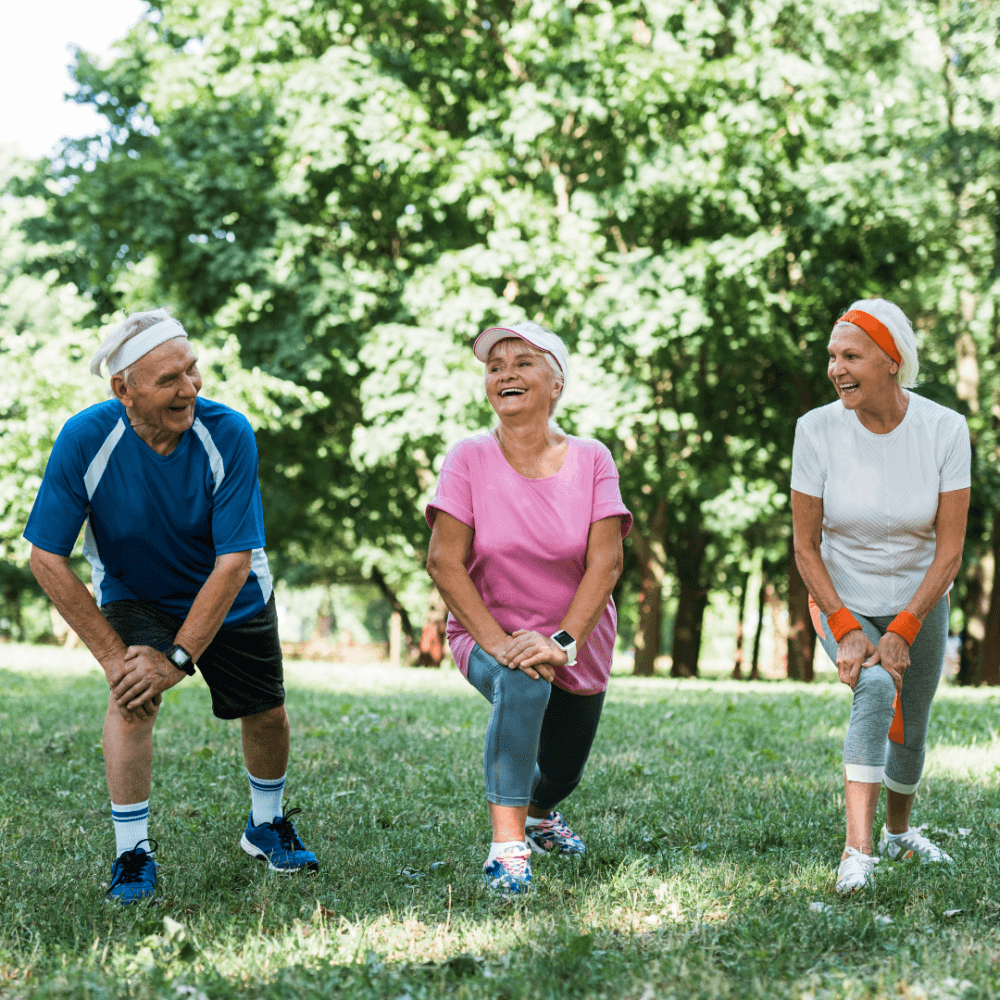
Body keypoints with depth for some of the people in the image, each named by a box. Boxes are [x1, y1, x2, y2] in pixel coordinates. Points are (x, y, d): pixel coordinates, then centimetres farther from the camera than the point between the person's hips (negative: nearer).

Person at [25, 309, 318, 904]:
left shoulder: (229, 435, -30)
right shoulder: (86, 440, -29)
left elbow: (234, 562, -28)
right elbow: (48, 558, -22)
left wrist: (178, 658, -31)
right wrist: (112, 653, -24)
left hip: (232, 599, 1)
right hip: (133, 594, -1)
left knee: (267, 714, 9)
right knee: (133, 692, -26)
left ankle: (267, 826, 39)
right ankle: (133, 852, -13)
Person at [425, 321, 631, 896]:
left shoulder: (591, 460, -7)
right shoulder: (469, 458, -10)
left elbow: (605, 563, -14)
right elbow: (444, 562, -14)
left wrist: (562, 644, -27)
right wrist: (497, 642, -24)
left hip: (579, 644, 3)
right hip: (488, 635, -2)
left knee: (561, 776, 13)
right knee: (522, 684, -36)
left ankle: (539, 811, 53)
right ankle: (507, 848, -33)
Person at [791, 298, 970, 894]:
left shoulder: (945, 430, -18)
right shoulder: (818, 430, -17)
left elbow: (950, 551, -15)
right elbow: (805, 547, -10)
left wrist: (901, 632, -20)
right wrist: (846, 631, -19)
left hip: (919, 604, 2)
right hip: (842, 604, -1)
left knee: (910, 731, 13)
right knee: (875, 689, -29)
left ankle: (899, 832, 44)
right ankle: (858, 851, -34)